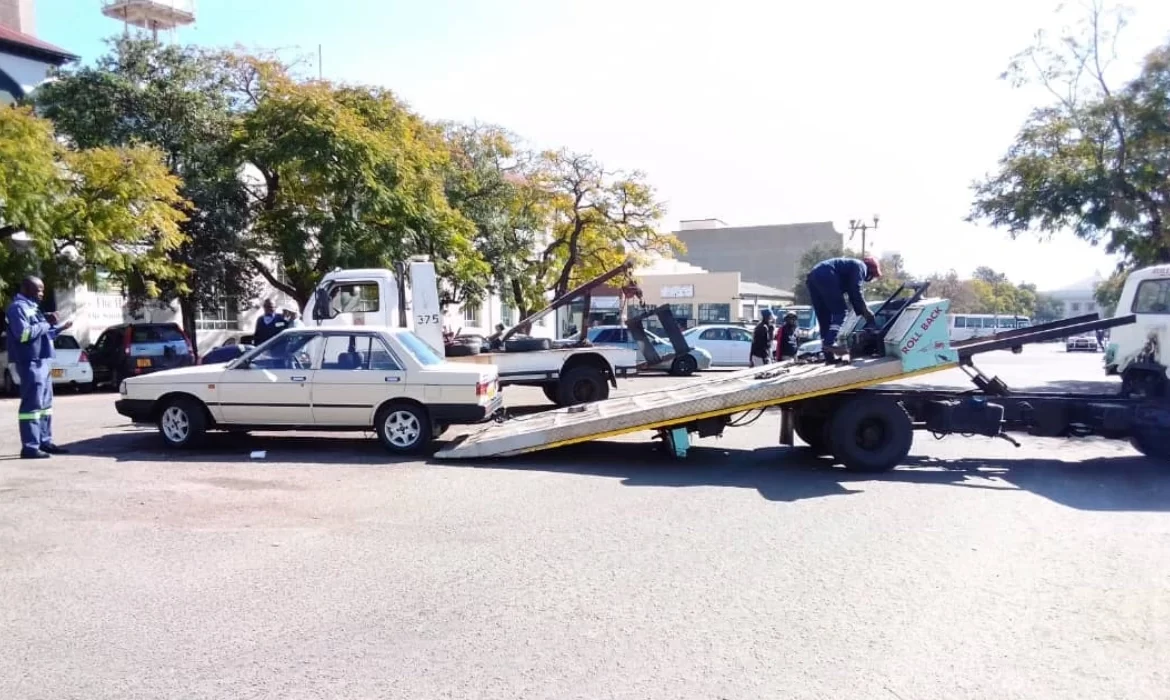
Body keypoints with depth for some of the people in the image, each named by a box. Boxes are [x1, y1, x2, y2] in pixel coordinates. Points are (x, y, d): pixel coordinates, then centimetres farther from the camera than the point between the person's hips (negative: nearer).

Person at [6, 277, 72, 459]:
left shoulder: (32, 307, 20)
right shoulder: (18, 307, -10)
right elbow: (24, 333, -23)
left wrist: (61, 328, 20)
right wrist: (46, 324, -15)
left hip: (42, 361, 11)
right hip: (30, 363, -10)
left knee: (45, 403, 15)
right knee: (32, 404, -11)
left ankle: (45, 441, 22)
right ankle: (29, 447, -10)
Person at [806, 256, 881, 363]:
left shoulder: (852, 265, 36)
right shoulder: (860, 266, 9)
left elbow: (852, 294, 37)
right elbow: (856, 290, -4)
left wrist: (862, 312, 33)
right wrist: (865, 310, 3)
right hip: (825, 277, -9)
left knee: (824, 319, 9)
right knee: (840, 312, -6)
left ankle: (829, 356, 7)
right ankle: (830, 343, -23)